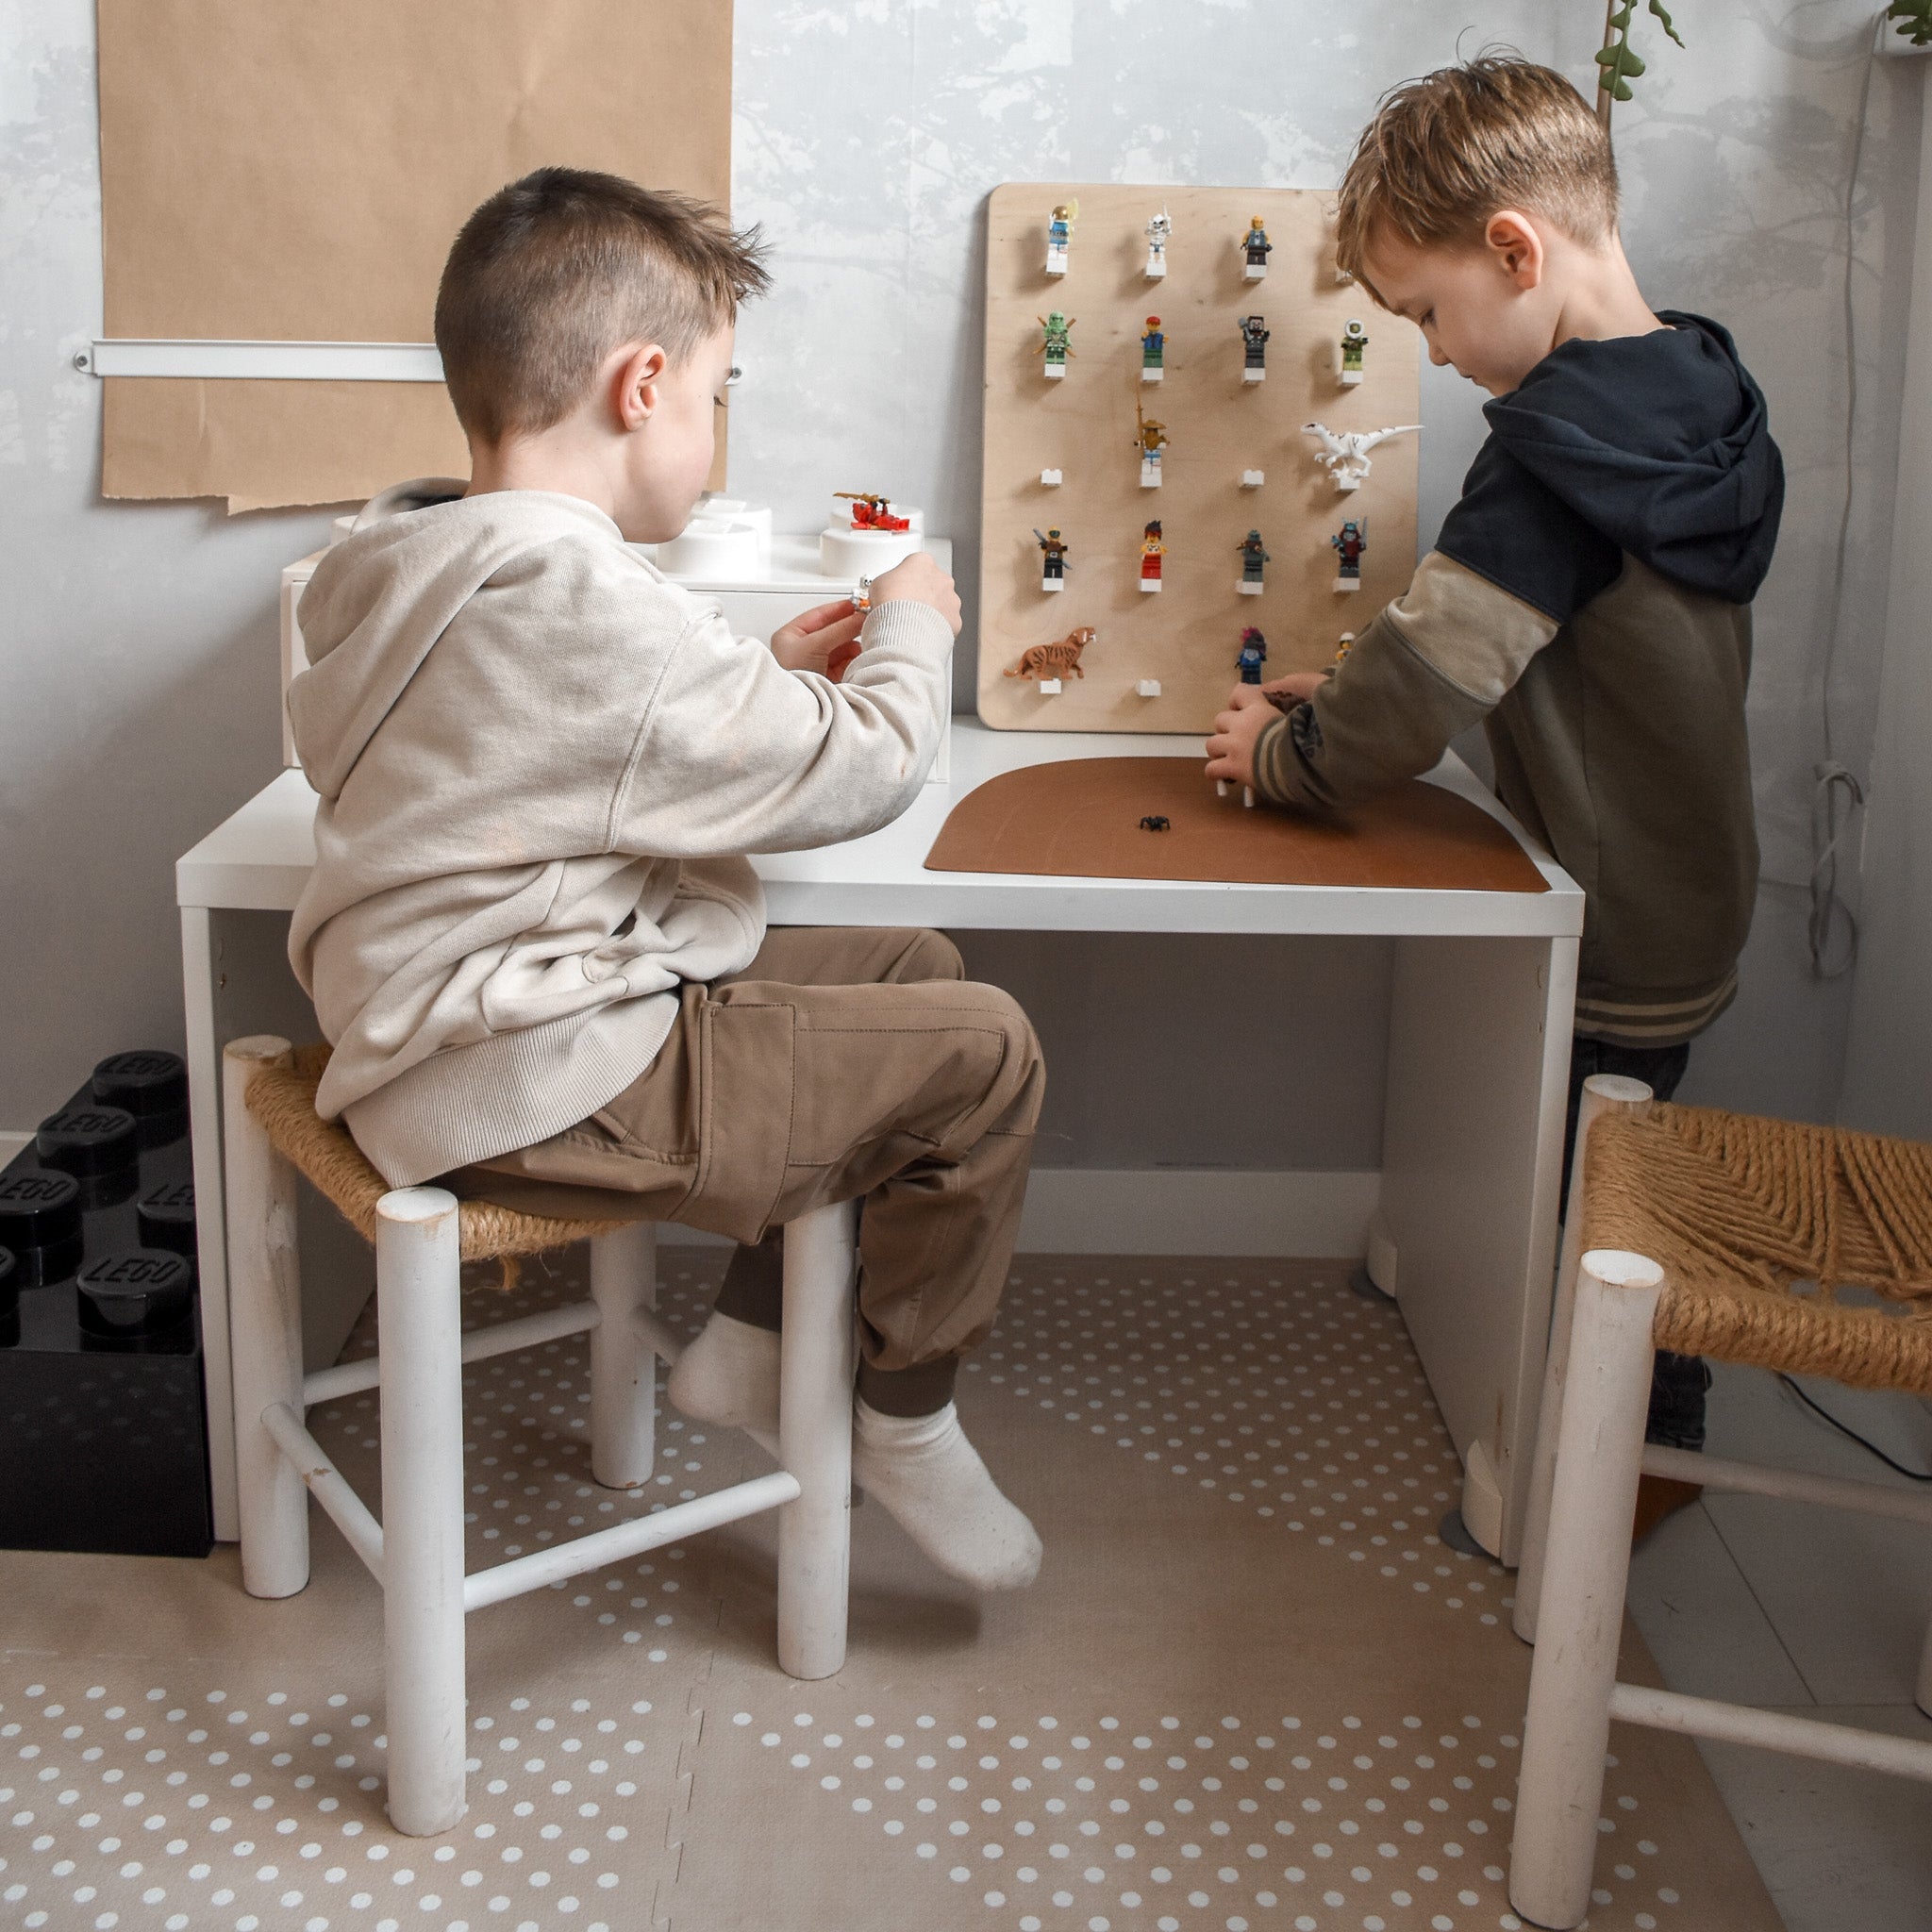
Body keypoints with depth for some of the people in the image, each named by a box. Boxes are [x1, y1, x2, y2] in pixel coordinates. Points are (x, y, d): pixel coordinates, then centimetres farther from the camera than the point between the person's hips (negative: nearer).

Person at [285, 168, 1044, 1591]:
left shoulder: (417, 566, 8)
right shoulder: (582, 601, -25)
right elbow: (861, 772, -17)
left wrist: (771, 676, 14)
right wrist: (911, 630, 2)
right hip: (538, 1093, -11)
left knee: (912, 967, 17)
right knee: (981, 1056, -8)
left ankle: (748, 1340, 22)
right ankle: (905, 1418, 13)